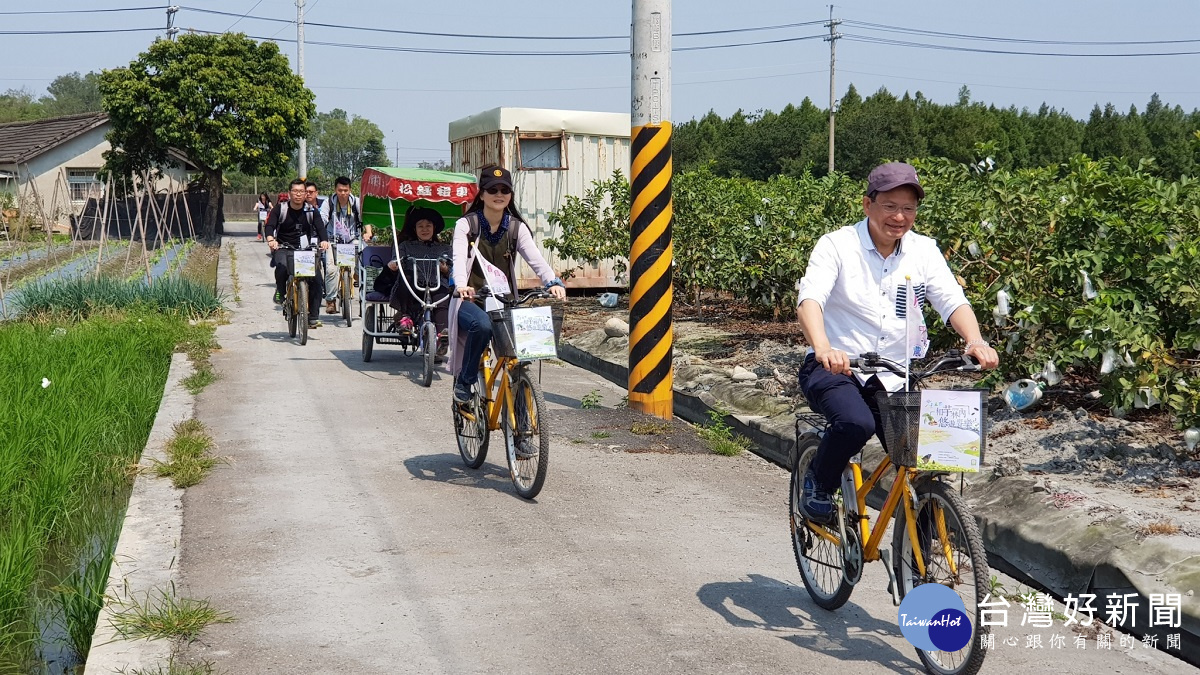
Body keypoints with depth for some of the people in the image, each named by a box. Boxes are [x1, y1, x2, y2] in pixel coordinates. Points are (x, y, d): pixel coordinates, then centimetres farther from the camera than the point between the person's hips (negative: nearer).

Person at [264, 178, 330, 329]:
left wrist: (323, 240, -34)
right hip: (283, 248, -2)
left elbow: (320, 226, -12)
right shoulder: (280, 209, -2)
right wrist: (271, 239, -37)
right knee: (282, 266, -36)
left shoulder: (312, 211, 2)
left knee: (316, 279, -13)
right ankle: (280, 291, -4)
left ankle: (312, 317, -3)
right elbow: (269, 225, -15)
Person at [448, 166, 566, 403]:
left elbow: (535, 258, -11)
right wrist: (461, 285, -41)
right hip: (471, 300, -3)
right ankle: (464, 381, -14)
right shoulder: (466, 225, -1)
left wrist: (553, 282, -32)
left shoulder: (517, 228, 6)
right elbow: (459, 259, -18)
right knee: (482, 325, -35)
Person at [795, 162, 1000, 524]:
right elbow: (810, 298, -24)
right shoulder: (837, 245, -9)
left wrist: (976, 341, -29)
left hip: (894, 379, 4)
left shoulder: (924, 251, 3)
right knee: (856, 423, -34)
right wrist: (823, 348, -44)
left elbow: (953, 301, -7)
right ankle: (817, 486, -3)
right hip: (835, 370, -4)